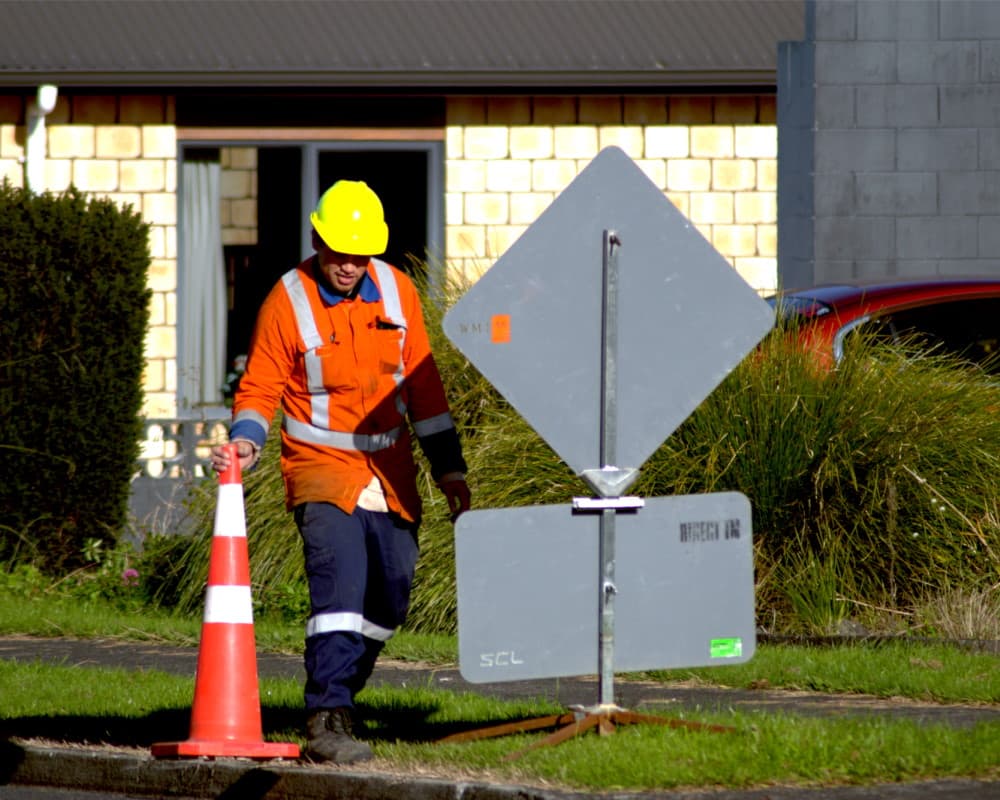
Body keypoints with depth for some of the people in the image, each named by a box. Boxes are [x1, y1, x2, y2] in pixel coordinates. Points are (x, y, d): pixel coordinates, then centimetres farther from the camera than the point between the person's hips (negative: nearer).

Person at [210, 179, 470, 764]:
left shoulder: (397, 291, 4)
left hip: (390, 473, 5)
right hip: (322, 468, -5)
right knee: (340, 580, -23)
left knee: (388, 602, 7)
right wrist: (246, 441, -23)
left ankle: (336, 698, 27)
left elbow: (423, 385, 12)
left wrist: (449, 467, 12)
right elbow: (260, 388, -3)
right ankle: (328, 721, -30)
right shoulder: (288, 302, -8)